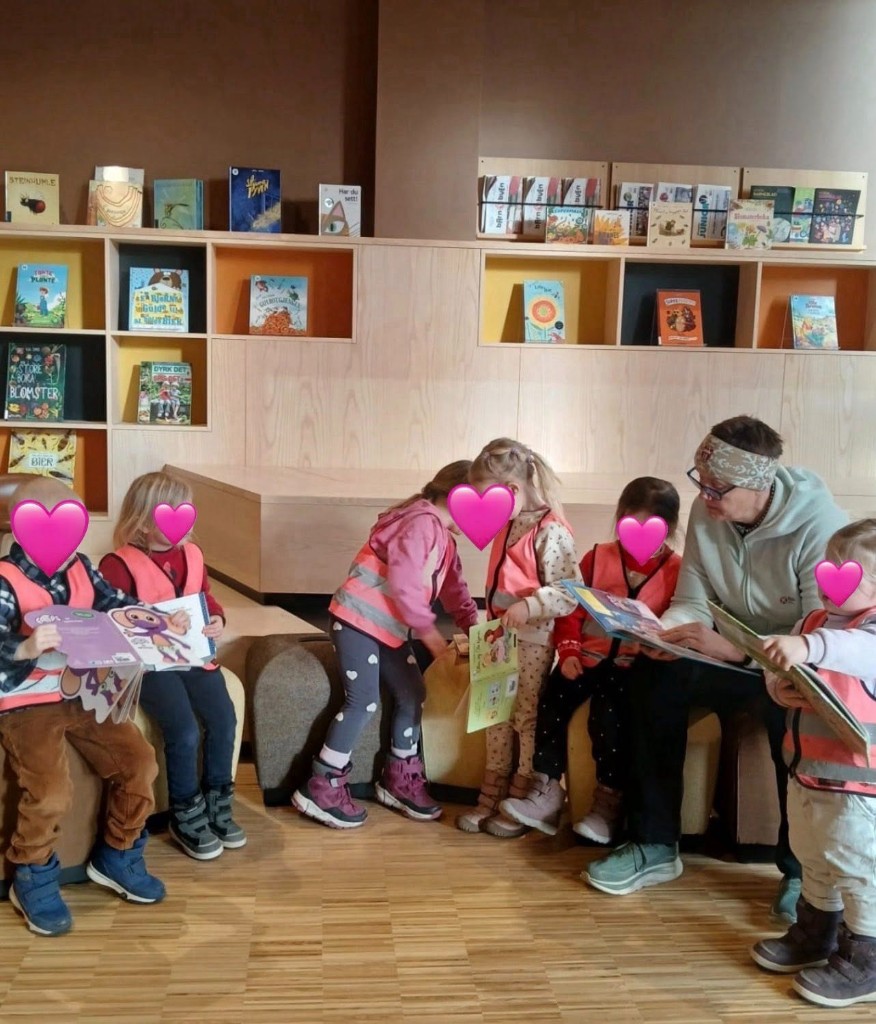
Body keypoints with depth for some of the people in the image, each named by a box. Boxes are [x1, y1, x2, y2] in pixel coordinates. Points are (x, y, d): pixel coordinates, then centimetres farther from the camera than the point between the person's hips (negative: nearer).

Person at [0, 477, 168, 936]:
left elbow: (119, 605, 8)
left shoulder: (80, 569, 4)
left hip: (83, 693, 7)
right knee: (51, 791, -24)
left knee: (139, 761, -1)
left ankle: (117, 857, 20)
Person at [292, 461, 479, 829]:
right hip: (357, 619, -10)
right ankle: (321, 787, -1)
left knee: (413, 694, 11)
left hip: (390, 629, 10)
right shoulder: (422, 522, -18)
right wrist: (430, 633, -19)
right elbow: (403, 584, -25)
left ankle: (399, 780, 23)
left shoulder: (444, 539, 15)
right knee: (364, 701, -10)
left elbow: (455, 591, 15)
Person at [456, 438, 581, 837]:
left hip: (533, 642, -8)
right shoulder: (508, 526, 9)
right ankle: (490, 798, 24)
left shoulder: (550, 532, -18)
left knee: (529, 720, 5)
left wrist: (529, 608, -33)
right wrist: (492, 623, 17)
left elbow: (569, 592, -22)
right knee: (497, 718, 14)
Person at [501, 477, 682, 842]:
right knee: (551, 701, -16)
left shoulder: (678, 572, 1)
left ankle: (609, 803, -11)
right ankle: (546, 793, -6)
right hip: (589, 655, 4)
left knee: (608, 714, -27)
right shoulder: (597, 558, 8)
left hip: (636, 664, -3)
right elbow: (571, 611, 8)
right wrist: (568, 651, -6)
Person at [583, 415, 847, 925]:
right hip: (736, 655, 5)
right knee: (654, 674, -21)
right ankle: (655, 846, -10)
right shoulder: (707, 512, -8)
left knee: (790, 708, -38)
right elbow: (694, 603, -3)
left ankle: (803, 866, -13)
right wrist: (659, 633, -25)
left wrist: (736, 650, -37)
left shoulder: (819, 525, -24)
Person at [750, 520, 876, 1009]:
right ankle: (816, 933, 43)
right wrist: (778, 686, -11)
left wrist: (809, 646, -57)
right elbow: (782, 667, 12)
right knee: (815, 861, 24)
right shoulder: (815, 620, 7)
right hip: (808, 771, 9)